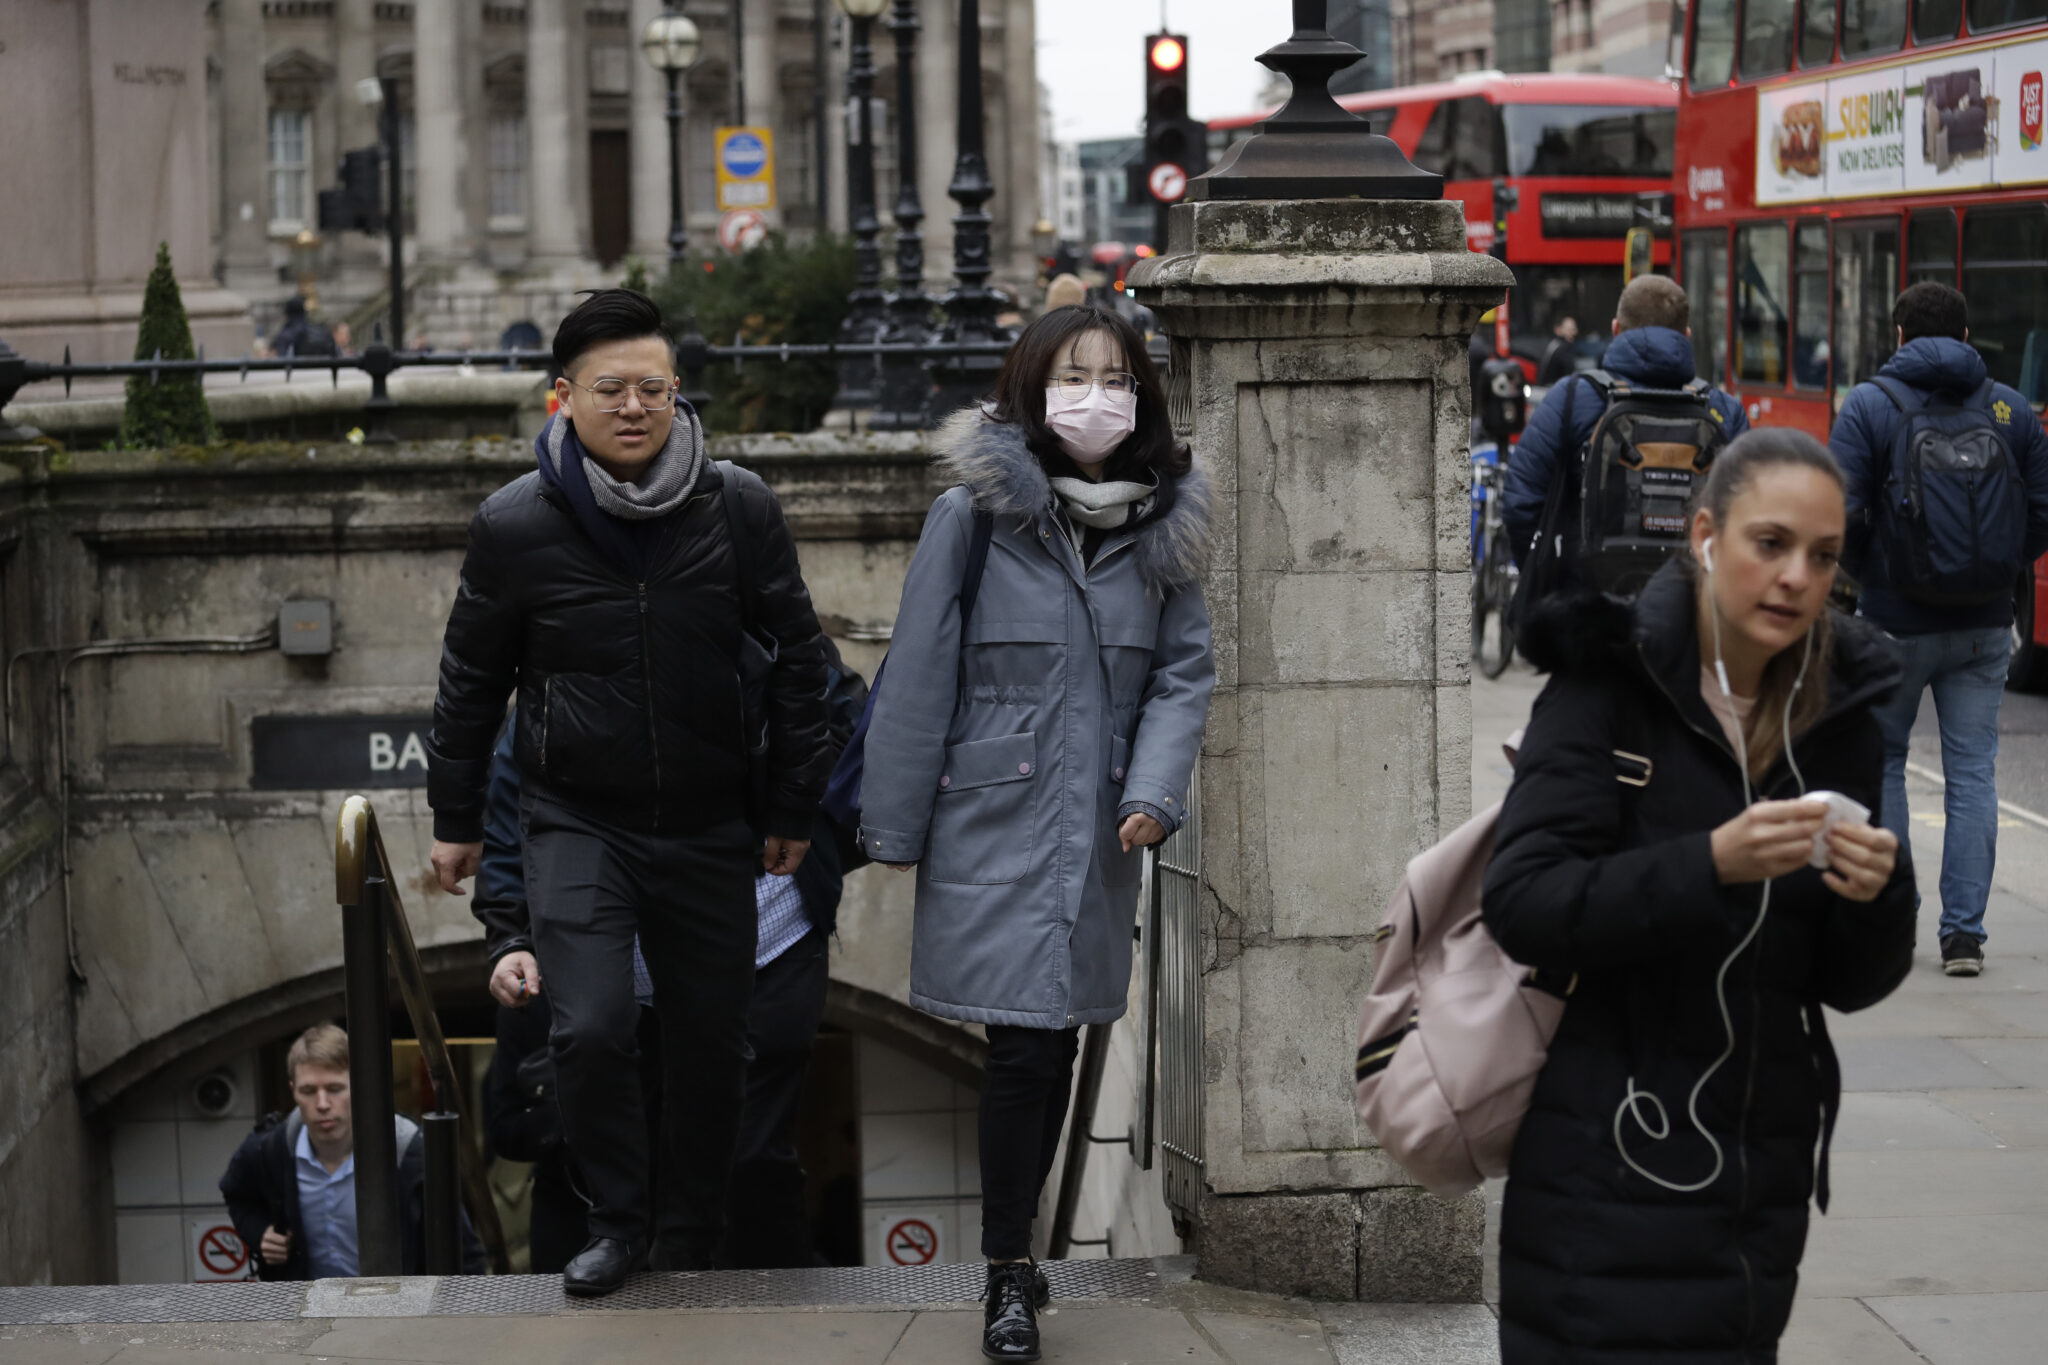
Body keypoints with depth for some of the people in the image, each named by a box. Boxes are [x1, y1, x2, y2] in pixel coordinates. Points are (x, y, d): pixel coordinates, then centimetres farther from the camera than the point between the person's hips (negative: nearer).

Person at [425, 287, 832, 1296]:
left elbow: (796, 660, 5)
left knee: (712, 1043, 9)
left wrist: (792, 806, 6)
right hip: (576, 823, -1)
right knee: (591, 1028, -17)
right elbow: (471, 680, 6)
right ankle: (618, 1219, 7)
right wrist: (455, 819, 10)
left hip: (710, 827, 2)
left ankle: (697, 1238, 30)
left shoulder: (740, 510, -5)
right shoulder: (516, 525, -6)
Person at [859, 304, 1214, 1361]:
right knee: (1026, 1044, -8)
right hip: (996, 824, -4)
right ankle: (1009, 1277, 4)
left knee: (1059, 1039, 9)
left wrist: (1154, 791, -9)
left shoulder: (1161, 523, 5)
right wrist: (894, 828, -4)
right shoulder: (975, 511, -8)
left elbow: (1183, 669, 7)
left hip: (1098, 830, 4)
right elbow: (920, 672, -5)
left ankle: (1014, 1242, 25)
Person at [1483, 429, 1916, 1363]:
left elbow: (1851, 986, 8)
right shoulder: (1607, 683, -6)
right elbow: (1521, 907, -16)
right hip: (1609, 1175, -5)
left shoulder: (1839, 718, 6)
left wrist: (1875, 896, -13)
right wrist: (1713, 864, -27)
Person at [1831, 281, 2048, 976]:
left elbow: (1839, 514, -13)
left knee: (1879, 763, 14)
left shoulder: (1869, 406, -6)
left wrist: (1865, 571, 4)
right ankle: (1963, 933, 4)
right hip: (1984, 625, 2)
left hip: (1895, 619, -2)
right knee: (1973, 773, 6)